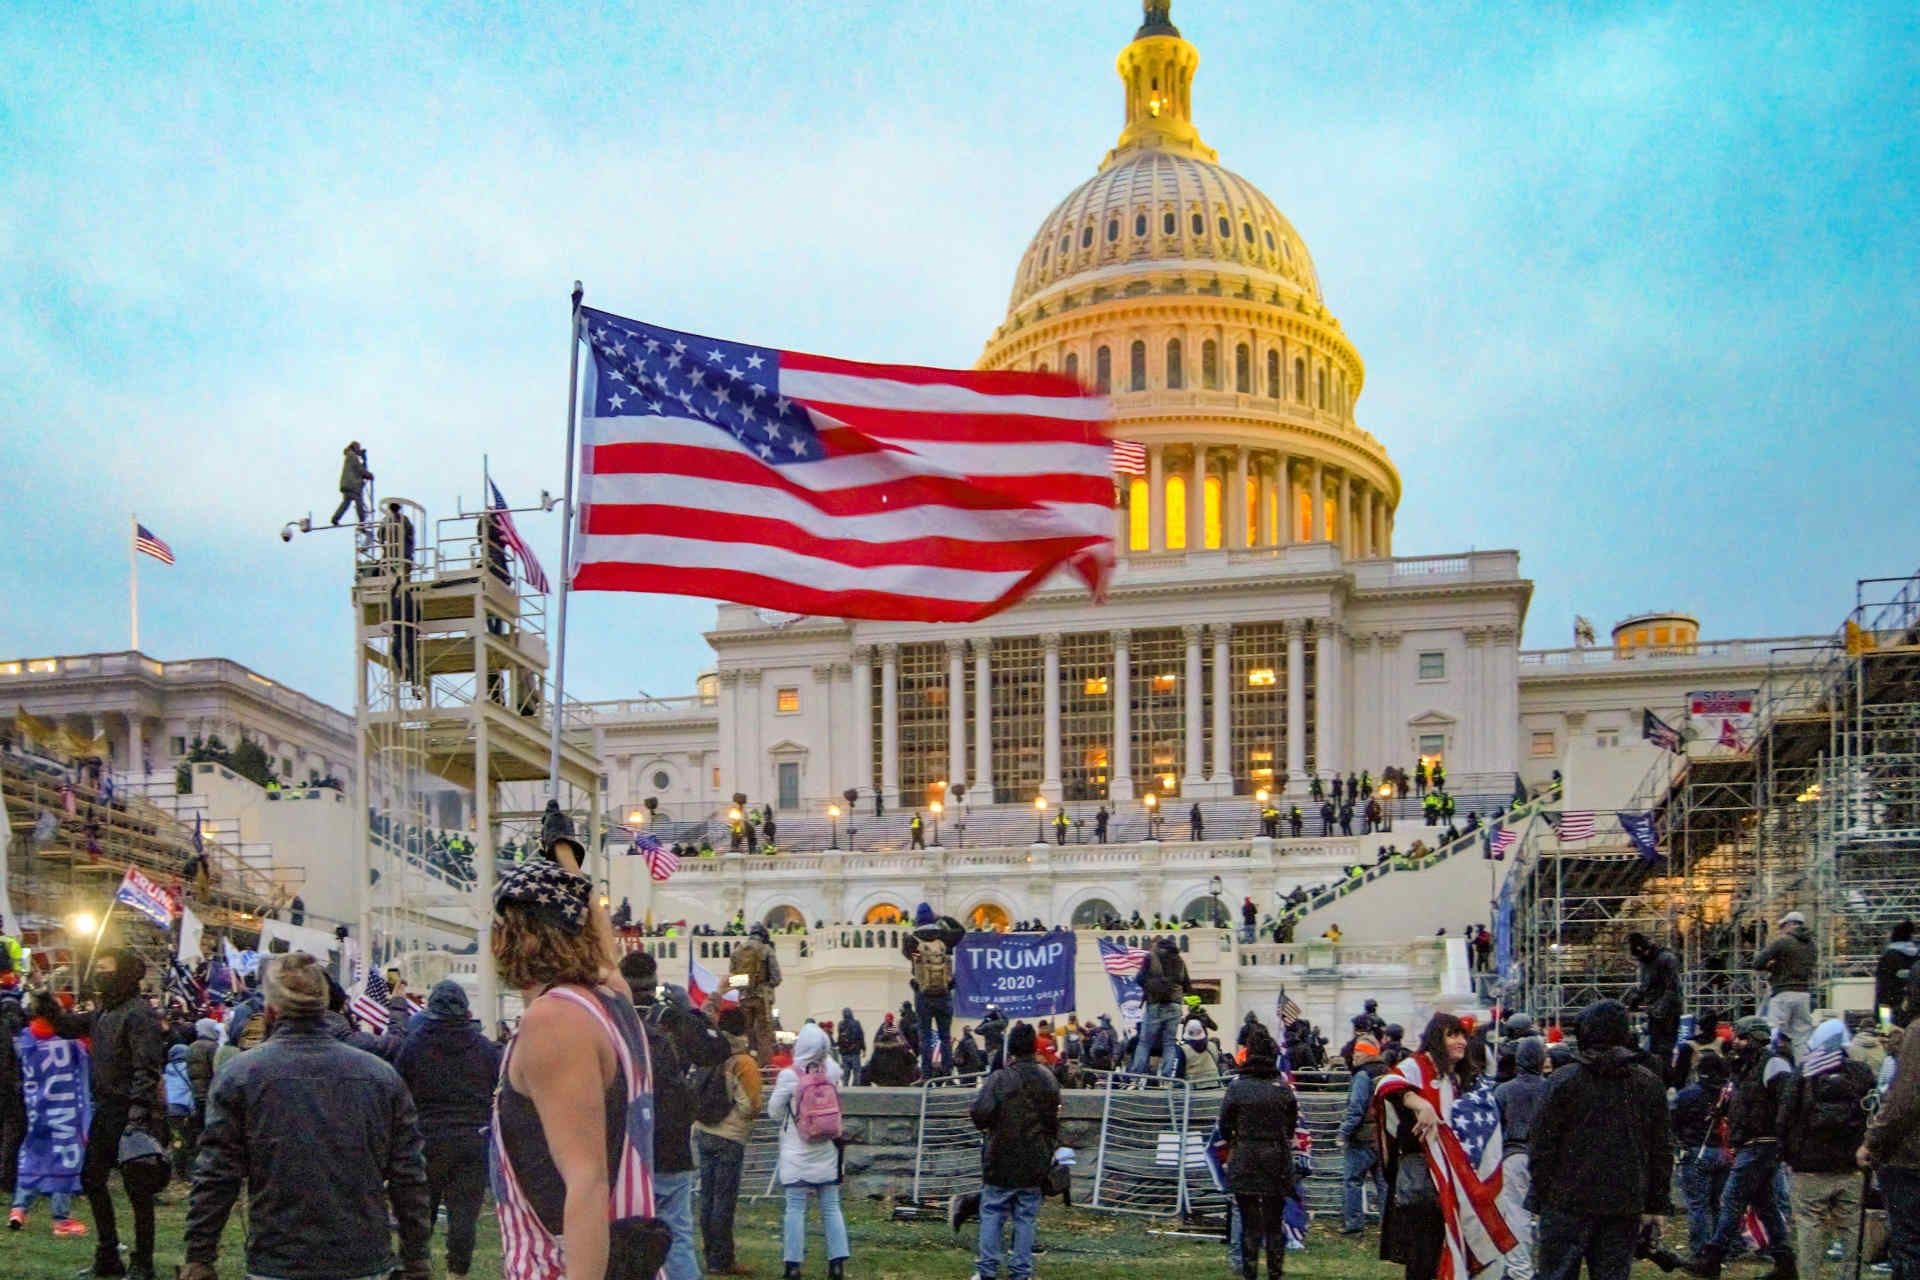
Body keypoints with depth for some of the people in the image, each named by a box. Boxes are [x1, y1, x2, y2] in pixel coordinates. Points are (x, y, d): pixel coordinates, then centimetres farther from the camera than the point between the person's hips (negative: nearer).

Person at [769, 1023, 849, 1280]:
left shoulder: (789, 1075, -15)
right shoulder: (832, 1071, -5)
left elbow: (774, 1112, -4)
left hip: (797, 1155, -3)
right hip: (827, 1152, 3)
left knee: (795, 1208, 1)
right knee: (831, 1208, 8)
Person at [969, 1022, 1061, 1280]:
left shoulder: (1000, 1079, -14)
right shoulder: (1048, 1080, 4)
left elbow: (979, 1114, -24)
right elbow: (1054, 1122, 13)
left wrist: (986, 1126, -1)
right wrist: (1048, 1151, 25)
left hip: (1001, 1162, -4)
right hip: (1034, 1164, 4)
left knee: (992, 1214, 7)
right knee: (1026, 1216, 9)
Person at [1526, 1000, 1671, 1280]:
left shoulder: (1565, 1081, -7)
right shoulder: (1650, 1085, 4)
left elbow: (1540, 1144, -6)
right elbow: (1662, 1151, 9)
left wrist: (1538, 1198, 2)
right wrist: (1656, 1205, 15)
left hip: (1568, 1203, -3)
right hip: (1625, 1205, 3)